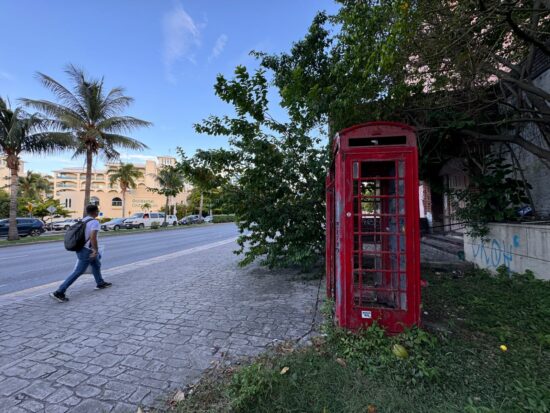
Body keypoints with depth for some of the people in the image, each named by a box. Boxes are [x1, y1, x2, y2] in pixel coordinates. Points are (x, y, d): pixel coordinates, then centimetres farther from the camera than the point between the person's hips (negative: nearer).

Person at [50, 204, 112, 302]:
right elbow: (93, 237, -29)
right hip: (87, 251, -10)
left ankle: (100, 283, 38)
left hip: (81, 248, 10)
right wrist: (96, 250, -22)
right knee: (78, 272, -4)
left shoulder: (84, 220, 8)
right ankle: (59, 292, -2)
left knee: (96, 264, 24)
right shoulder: (95, 222, -20)